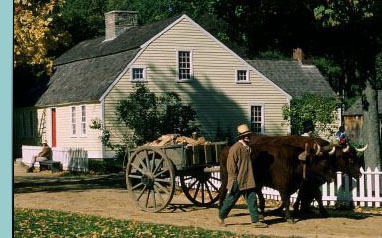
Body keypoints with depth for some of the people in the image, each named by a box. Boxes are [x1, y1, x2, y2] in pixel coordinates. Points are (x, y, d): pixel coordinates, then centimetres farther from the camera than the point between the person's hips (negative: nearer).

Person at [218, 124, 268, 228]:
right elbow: (231, 166, -16)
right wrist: (234, 180, -17)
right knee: (231, 200, 5)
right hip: (238, 182, -7)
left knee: (252, 200, 2)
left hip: (248, 181, 7)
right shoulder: (235, 148, -15)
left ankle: (255, 221, 5)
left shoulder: (247, 148, 11)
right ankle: (221, 217, 22)